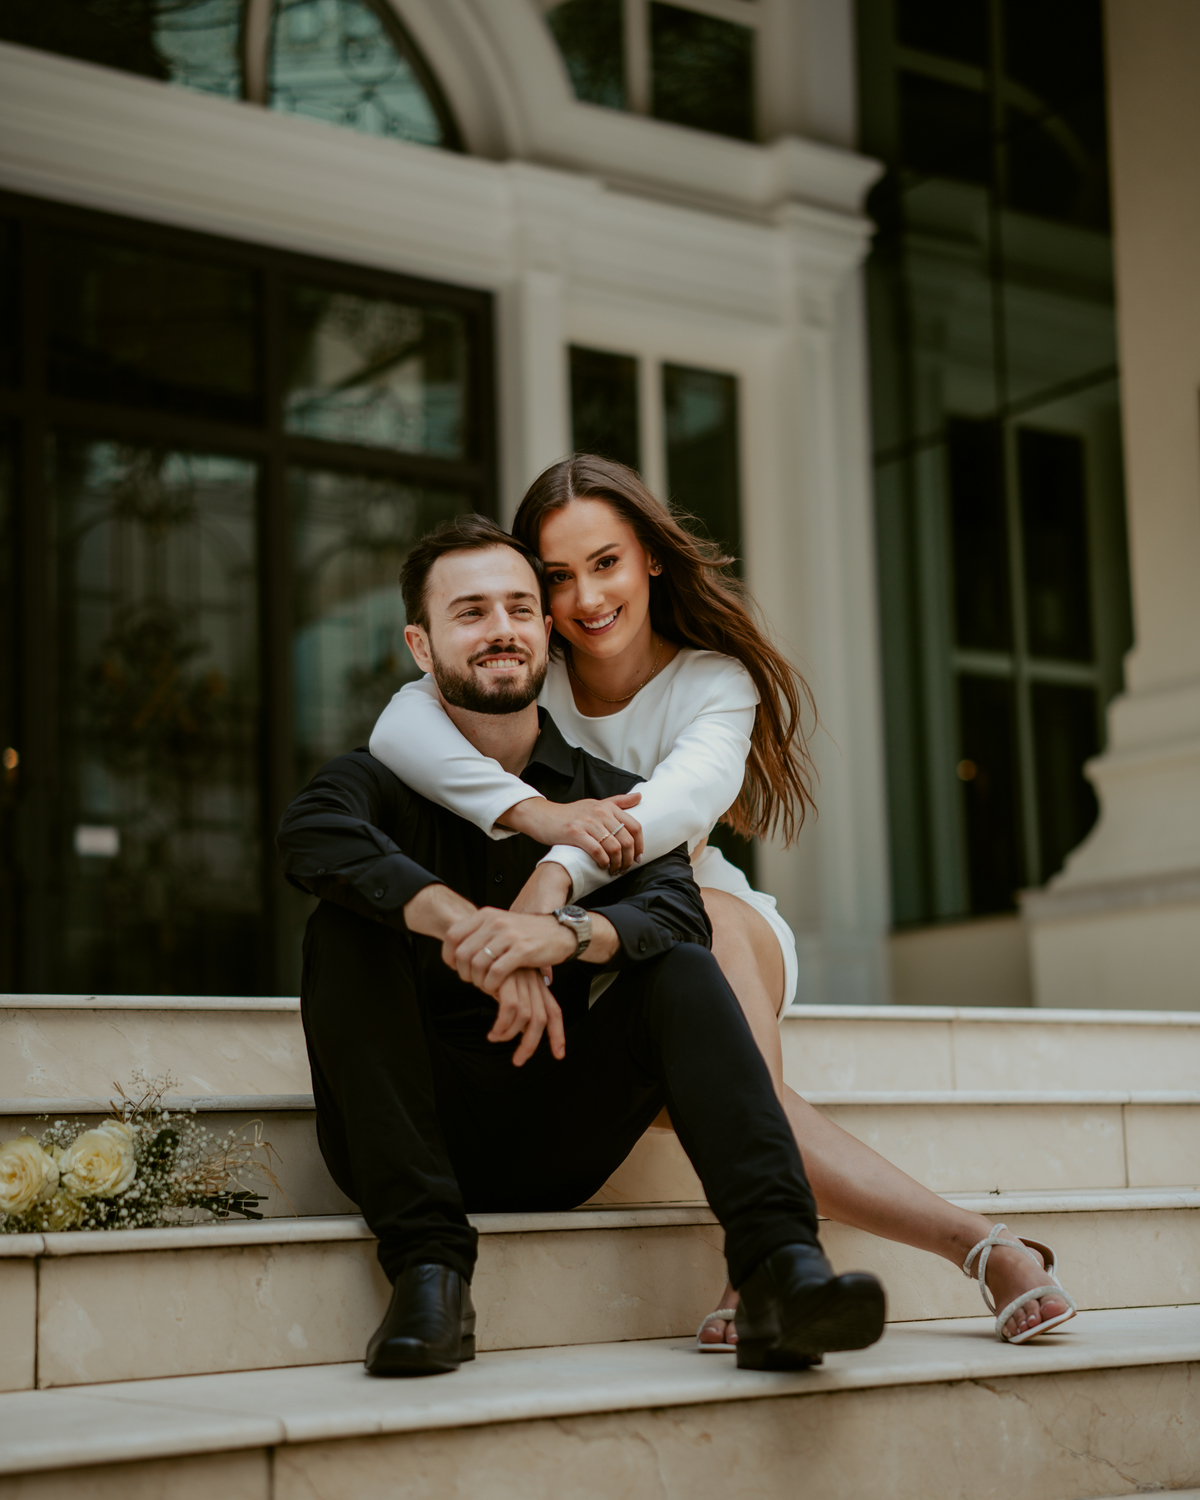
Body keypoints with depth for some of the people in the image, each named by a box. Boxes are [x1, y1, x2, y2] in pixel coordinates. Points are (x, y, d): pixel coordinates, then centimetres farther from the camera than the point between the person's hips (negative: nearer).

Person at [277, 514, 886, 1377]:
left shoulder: (612, 799, 9)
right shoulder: (383, 783, 3)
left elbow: (675, 911, -13)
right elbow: (313, 836, -23)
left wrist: (565, 932, -35)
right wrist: (466, 925, -38)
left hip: (555, 1152, 1)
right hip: (420, 1140, -1)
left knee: (677, 967, -18)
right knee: (345, 930, -22)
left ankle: (780, 1269, -35)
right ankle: (428, 1267, -30)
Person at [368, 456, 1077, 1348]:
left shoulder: (715, 681, -6)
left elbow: (690, 791, -31)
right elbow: (399, 728, -27)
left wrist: (553, 879, -52)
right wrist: (535, 812, -46)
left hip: (735, 943, 0)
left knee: (707, 914, -40)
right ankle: (980, 1247, -33)